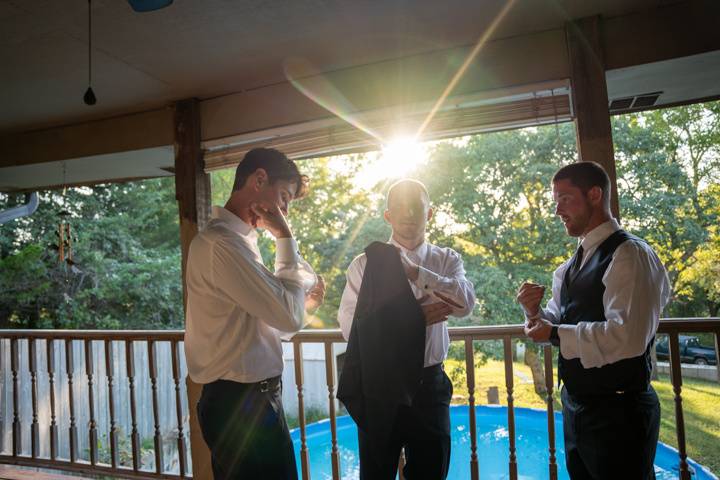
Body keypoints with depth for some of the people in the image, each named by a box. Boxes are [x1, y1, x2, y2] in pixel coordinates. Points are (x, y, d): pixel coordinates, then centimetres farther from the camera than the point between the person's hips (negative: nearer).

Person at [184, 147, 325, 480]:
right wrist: (285, 239, -15)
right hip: (241, 405, -10)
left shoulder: (236, 239, 10)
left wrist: (301, 300, -1)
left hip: (252, 397, 10)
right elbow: (289, 317, -21)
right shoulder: (221, 243, -21)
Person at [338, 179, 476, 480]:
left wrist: (413, 271, -25)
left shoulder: (447, 260, 3)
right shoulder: (365, 263, -3)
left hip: (429, 385, 2)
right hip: (378, 385, -1)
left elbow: (465, 303, -16)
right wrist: (414, 318, -20)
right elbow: (349, 325, -13)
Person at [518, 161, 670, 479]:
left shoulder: (630, 254, -17)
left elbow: (628, 337, -28)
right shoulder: (573, 265, 9)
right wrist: (534, 311, -7)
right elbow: (558, 324, 14)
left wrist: (555, 334, -19)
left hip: (617, 412, -8)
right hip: (575, 405, 8)